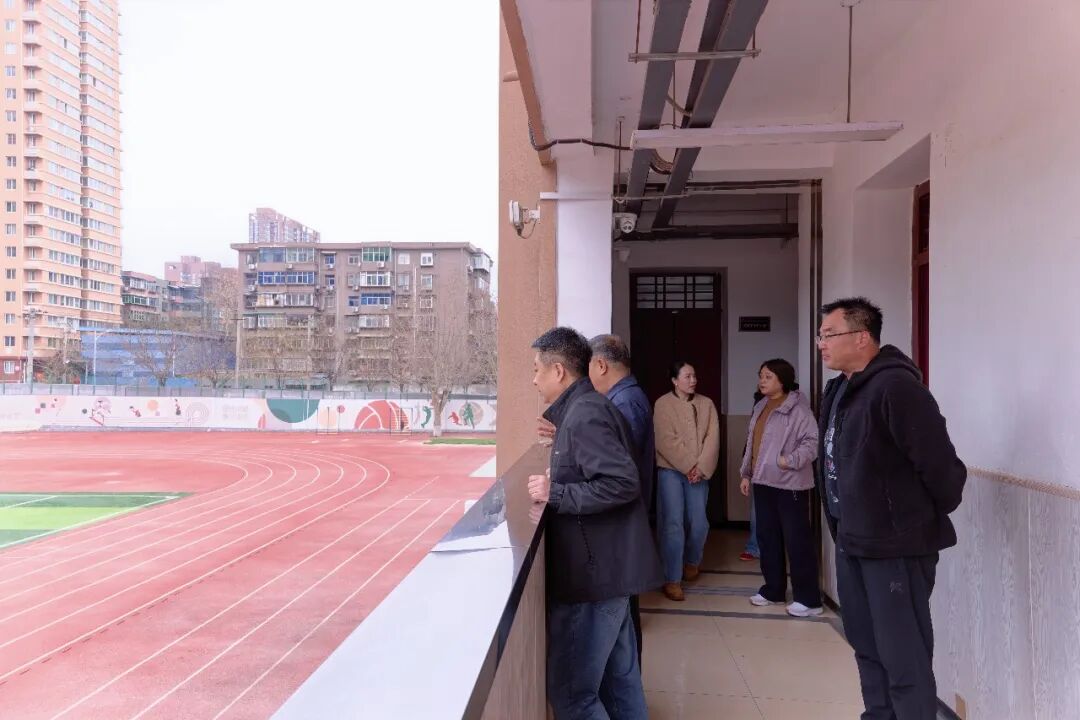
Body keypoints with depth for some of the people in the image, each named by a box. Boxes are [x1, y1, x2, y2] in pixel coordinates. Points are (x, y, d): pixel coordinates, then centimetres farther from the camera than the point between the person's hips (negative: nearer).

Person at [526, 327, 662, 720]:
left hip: (596, 569, -10)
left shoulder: (584, 414, -18)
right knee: (618, 679, 19)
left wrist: (555, 493, -21)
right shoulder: (585, 408, 12)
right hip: (609, 564, 10)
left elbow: (623, 483, -26)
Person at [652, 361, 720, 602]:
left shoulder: (706, 404, 6)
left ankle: (692, 561, 34)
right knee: (673, 523, -7)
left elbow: (713, 438, -1)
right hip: (671, 470, -3)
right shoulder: (663, 404, -5)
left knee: (698, 522, 4)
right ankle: (672, 580, 0)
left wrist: (701, 467, -12)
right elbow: (666, 441, -12)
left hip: (699, 472, 3)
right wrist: (688, 467, -14)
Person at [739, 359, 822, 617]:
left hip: (790, 484, -8)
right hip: (763, 482, 8)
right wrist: (746, 473, 17)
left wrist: (792, 460, -29)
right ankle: (773, 590, 26)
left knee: (797, 540, -2)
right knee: (767, 537, 13)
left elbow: (812, 441, -19)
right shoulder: (760, 407, 15)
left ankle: (808, 599, 8)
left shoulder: (797, 408, -12)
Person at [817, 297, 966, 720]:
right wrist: (841, 525, 16)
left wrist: (935, 516, -5)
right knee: (866, 645, 21)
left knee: (904, 658, 2)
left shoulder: (895, 386, -21)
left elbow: (939, 462, -21)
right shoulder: (839, 389, 8)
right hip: (851, 542, 9)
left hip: (896, 546, -9)